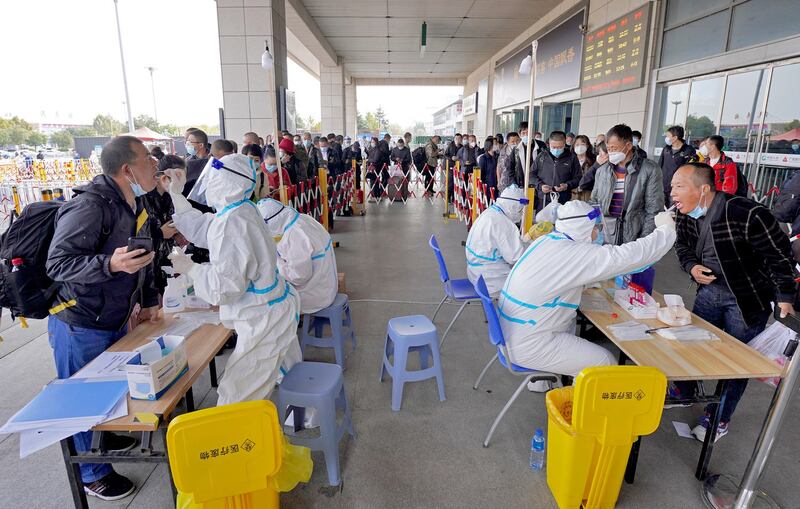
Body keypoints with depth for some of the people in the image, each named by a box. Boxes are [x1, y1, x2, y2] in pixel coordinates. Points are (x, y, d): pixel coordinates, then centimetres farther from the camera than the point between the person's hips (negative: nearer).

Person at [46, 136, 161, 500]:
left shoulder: (134, 205, 4)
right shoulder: (90, 206, -25)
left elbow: (142, 257, 15)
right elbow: (57, 264, -25)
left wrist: (149, 300, 12)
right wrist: (110, 265, -41)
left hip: (116, 321, 8)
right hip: (80, 328, -8)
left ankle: (102, 436, 49)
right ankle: (92, 473, 28)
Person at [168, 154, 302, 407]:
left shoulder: (233, 223, -27)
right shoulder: (242, 210, 3)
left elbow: (226, 286, -28)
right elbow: (200, 229, 16)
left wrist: (189, 267, -16)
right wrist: (176, 194, 14)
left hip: (263, 321, -10)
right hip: (275, 310, 10)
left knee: (234, 400, 2)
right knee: (289, 375, 29)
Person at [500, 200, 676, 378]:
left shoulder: (549, 240, 4)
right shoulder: (572, 254, -22)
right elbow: (631, 255, -20)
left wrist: (615, 275, 11)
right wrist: (666, 228, -4)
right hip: (529, 346, -9)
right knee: (606, 362, 2)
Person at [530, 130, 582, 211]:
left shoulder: (571, 158, 6)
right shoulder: (541, 156, 10)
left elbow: (577, 178, 7)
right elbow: (531, 174, 12)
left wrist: (567, 186, -12)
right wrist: (540, 185, -5)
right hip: (542, 201, 2)